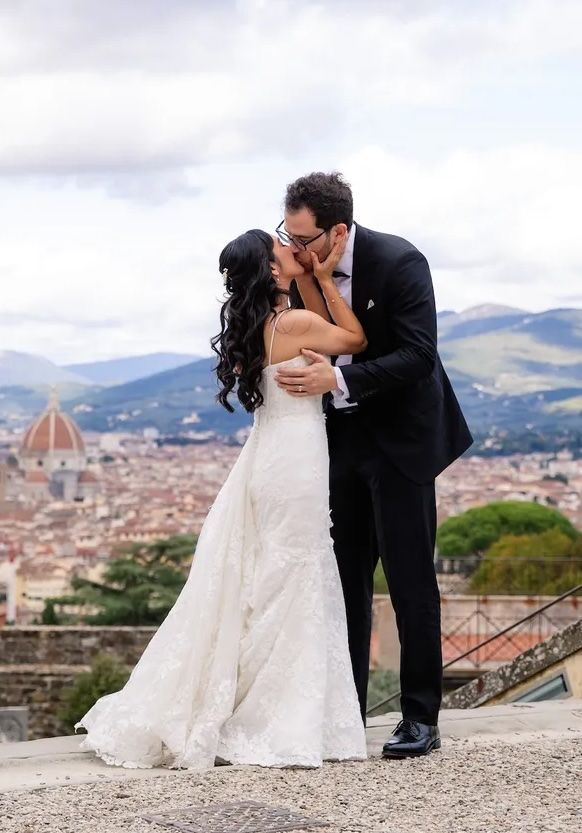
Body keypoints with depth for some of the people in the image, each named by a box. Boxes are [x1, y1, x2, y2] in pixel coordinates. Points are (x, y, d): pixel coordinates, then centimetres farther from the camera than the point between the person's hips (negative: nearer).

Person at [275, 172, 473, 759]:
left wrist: (338, 378, -31)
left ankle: (421, 718, 5)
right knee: (345, 578, 10)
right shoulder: (302, 267, -4)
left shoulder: (398, 263, -20)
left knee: (410, 578, -3)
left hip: (399, 437, -6)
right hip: (340, 439, 6)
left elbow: (417, 356, -24)